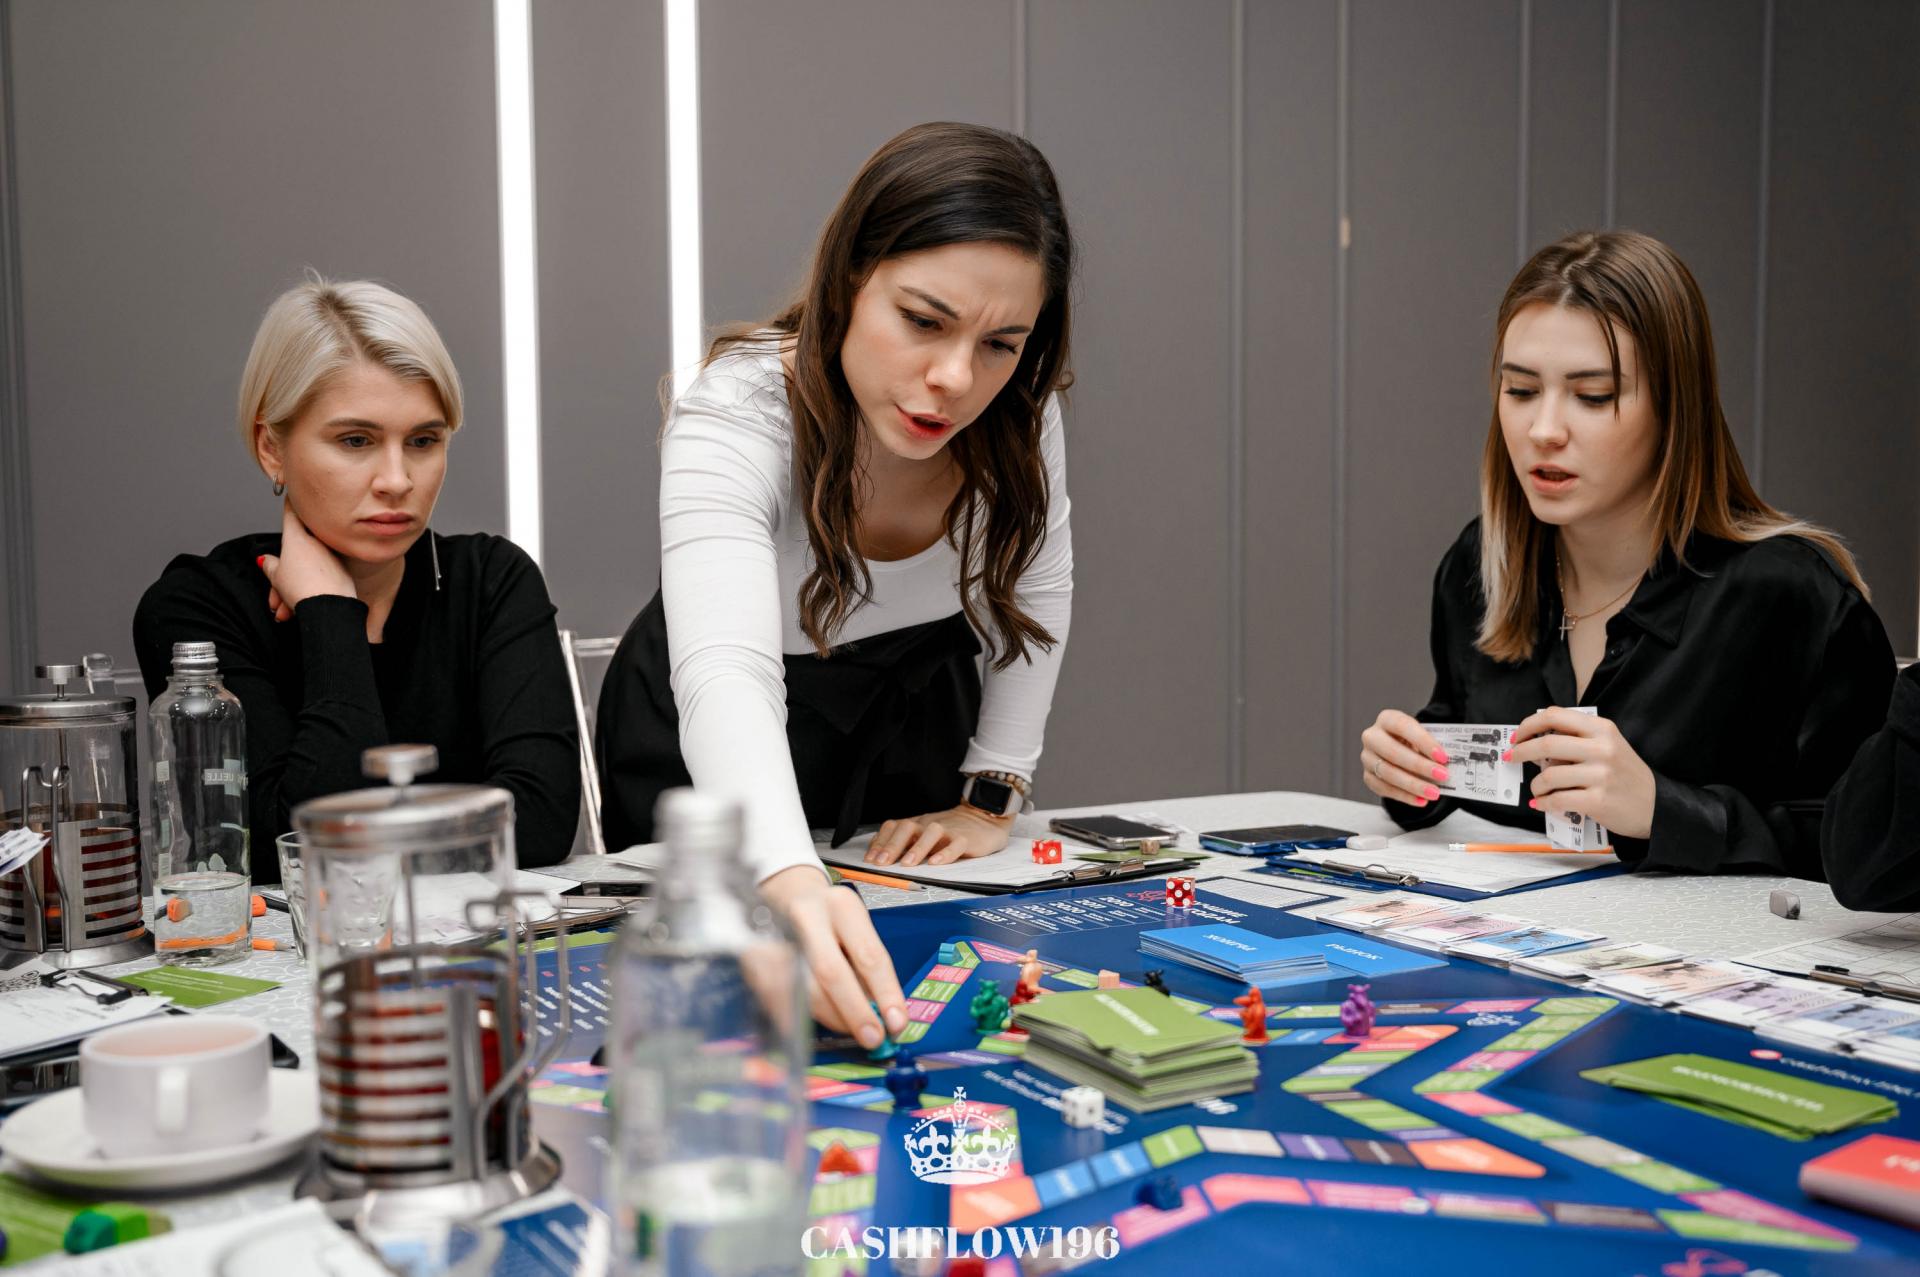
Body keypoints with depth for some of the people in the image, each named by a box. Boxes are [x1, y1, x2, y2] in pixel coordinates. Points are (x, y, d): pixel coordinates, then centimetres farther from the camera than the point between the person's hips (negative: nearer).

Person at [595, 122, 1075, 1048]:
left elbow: (1036, 591, -4)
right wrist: (793, 887, -67)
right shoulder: (734, 414, -35)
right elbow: (724, 678, -51)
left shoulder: (1019, 412, -22)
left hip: (915, 715, 4)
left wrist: (993, 795, -7)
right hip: (711, 769, -3)